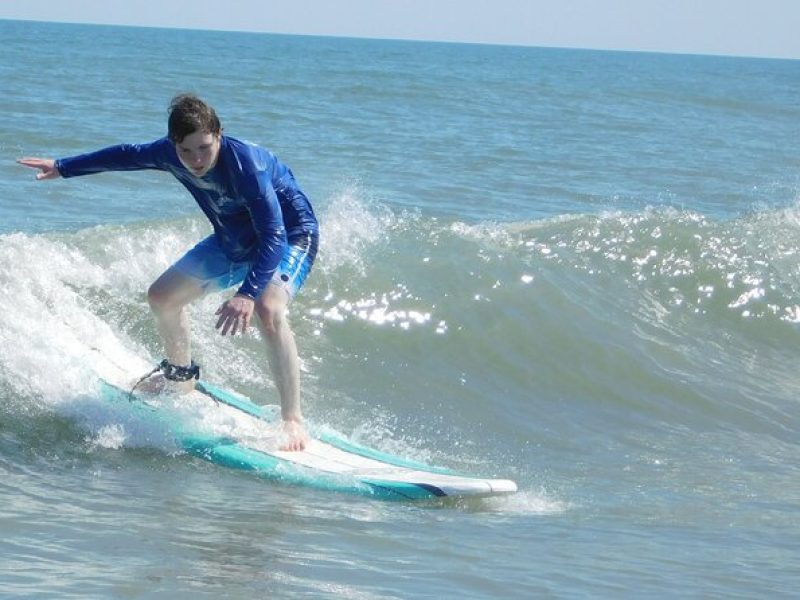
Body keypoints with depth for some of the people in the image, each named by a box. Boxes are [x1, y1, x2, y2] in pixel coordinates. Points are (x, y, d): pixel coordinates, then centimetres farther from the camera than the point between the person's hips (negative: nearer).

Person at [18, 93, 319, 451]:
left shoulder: (246, 165, -37)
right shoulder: (171, 154, -16)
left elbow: (274, 235, -41)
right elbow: (128, 156, 5)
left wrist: (248, 293, -53)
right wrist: (63, 168, 16)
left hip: (290, 236, -8)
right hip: (234, 241, 8)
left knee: (268, 309, -36)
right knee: (162, 297, 12)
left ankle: (293, 422, -32)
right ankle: (180, 375, 40)